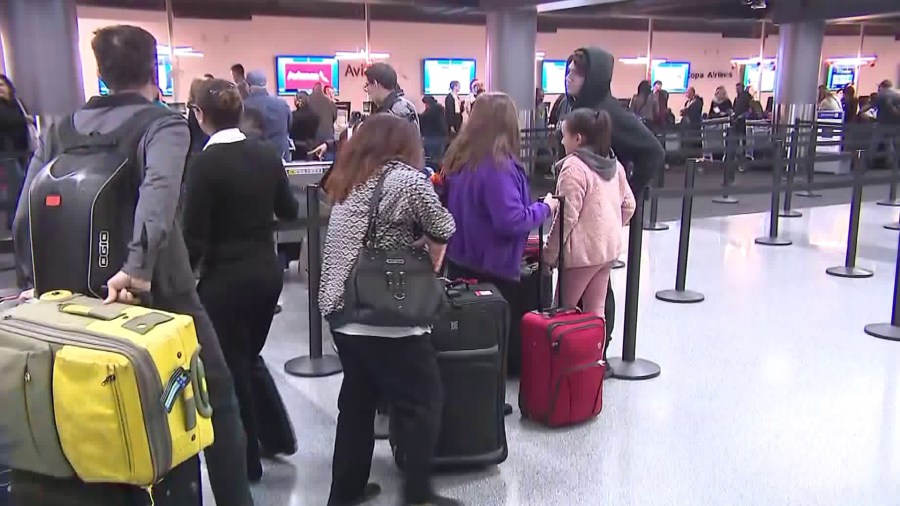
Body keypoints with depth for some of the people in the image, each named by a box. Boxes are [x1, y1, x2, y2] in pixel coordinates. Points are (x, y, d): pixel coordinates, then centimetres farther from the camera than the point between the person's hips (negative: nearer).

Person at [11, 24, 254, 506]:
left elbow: (25, 214, 4)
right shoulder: (163, 124, -9)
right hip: (158, 293, -5)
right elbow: (159, 191, -29)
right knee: (217, 400, 9)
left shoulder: (61, 131, 8)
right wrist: (139, 265, -36)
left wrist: (38, 279, 10)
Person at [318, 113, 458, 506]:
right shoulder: (404, 178, -7)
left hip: (341, 312, 8)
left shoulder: (347, 182, 16)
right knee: (422, 403, 4)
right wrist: (433, 263, 12)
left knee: (357, 400, 17)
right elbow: (442, 228, -6)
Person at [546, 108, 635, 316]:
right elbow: (628, 205, 14)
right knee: (596, 311, 13)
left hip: (582, 251, -8)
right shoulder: (614, 164, 9)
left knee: (564, 310, 5)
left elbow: (567, 216, -19)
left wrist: (549, 253, -13)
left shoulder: (574, 166, -16)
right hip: (609, 247, 8)